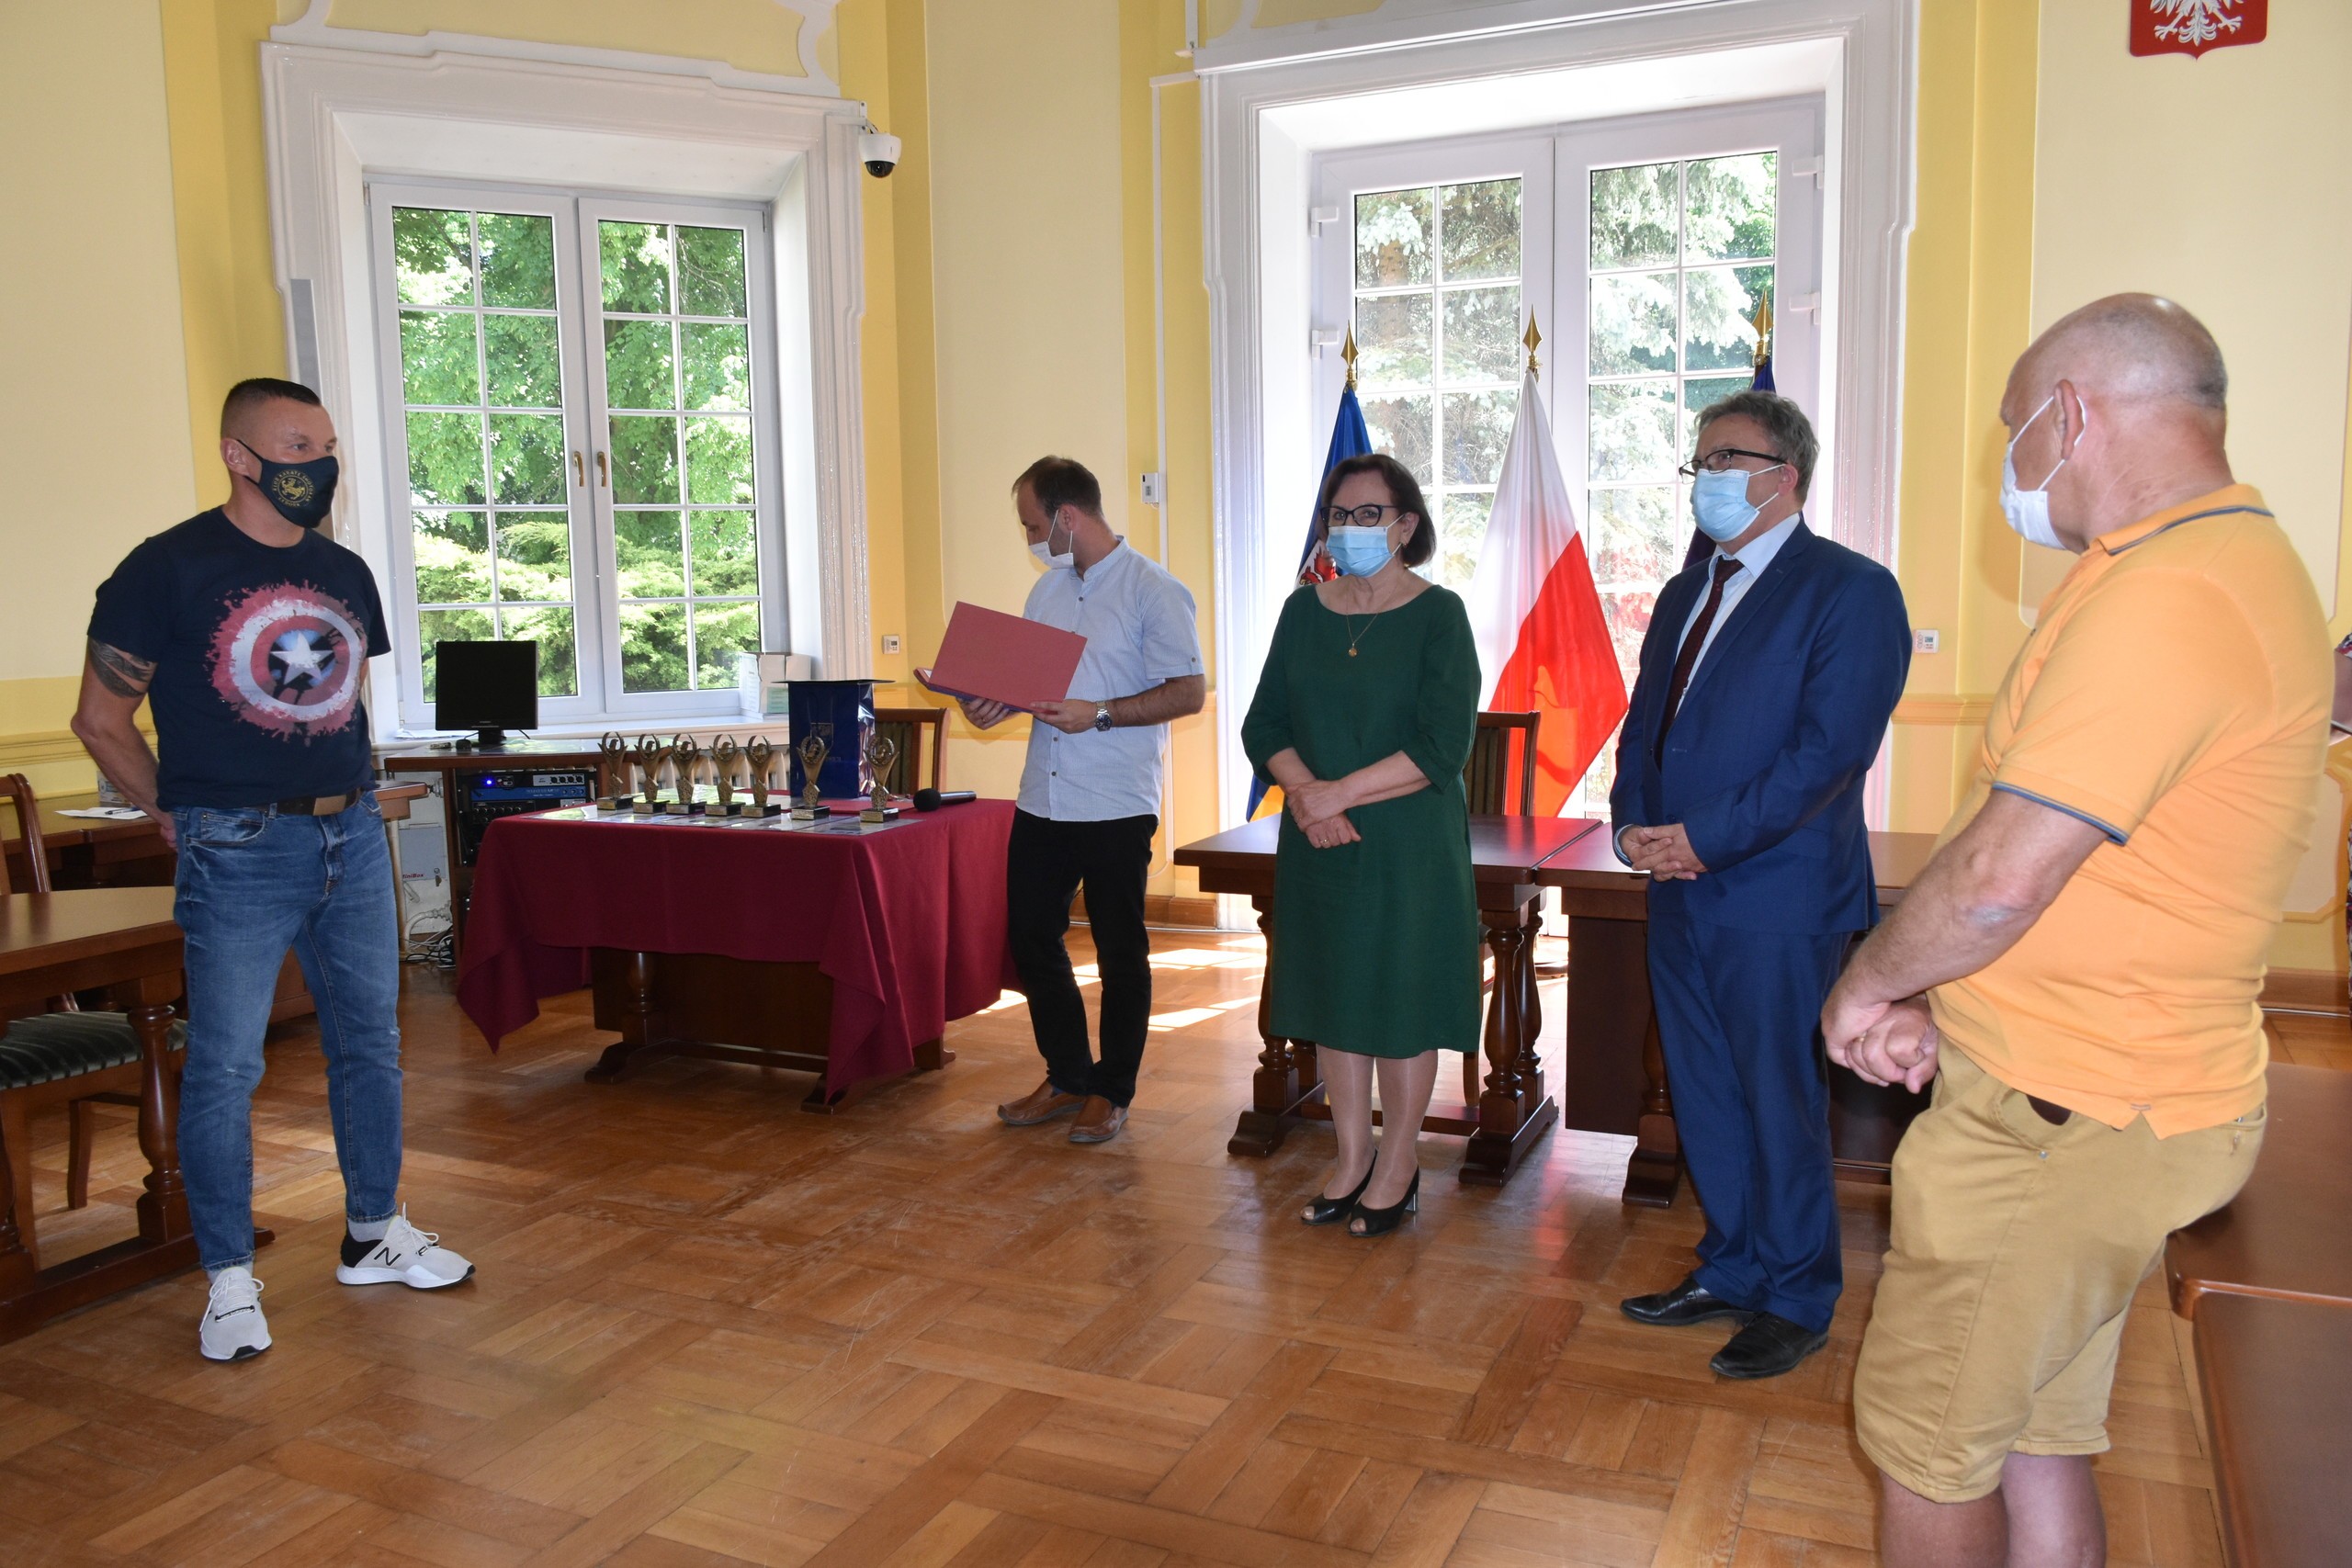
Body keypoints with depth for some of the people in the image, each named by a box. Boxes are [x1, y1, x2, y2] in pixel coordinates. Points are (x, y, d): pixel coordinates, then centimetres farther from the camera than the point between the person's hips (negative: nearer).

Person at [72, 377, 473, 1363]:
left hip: (353, 840, 6)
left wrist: (347, 799, 14)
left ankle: (375, 1235, 27)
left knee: (369, 1043, 12)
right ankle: (230, 1281, 14)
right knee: (224, 1068, -1)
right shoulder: (167, 569, -7)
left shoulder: (345, 574, 10)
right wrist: (179, 818, 0)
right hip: (239, 856, -6)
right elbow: (101, 720, -2)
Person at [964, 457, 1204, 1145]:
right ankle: (1068, 1077, 28)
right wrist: (995, 702, -3)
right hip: (1042, 799, 7)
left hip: (1115, 805, -7)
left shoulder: (1152, 590, -10)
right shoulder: (1048, 589, 13)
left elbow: (1190, 692, -14)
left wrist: (1098, 715, -21)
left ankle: (1112, 1093, 21)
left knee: (1120, 952, 6)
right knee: (1031, 938, 12)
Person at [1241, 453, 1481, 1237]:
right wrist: (1304, 791, -15)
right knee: (1334, 996, 11)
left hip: (1408, 843, -4)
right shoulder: (1304, 610, 7)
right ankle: (1352, 1156, 26)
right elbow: (1264, 725, 4)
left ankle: (1399, 1165, 21)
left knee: (1401, 997, 5)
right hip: (1317, 843, 4)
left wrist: (1338, 794, -17)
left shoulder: (1437, 615, -6)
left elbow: (1442, 747, -14)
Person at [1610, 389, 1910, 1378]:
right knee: (1704, 1098, 15)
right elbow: (1643, 725, 17)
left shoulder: (1850, 591, -8)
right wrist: (1632, 822, -2)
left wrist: (1707, 838, -18)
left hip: (1779, 897, -7)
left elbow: (1832, 748, -17)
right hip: (1681, 890, 7)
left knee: (1779, 1102, 4)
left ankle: (1795, 1302, 21)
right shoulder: (1684, 594, 16)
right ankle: (1731, 1270, 31)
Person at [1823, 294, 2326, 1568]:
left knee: (1925, 1435, 6)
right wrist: (1923, 997, 7)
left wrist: (1866, 984, -7)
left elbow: (1999, 880, -26)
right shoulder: (2241, 562, 12)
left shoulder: (2158, 601, -23)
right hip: (2103, 1093, 10)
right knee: (2035, 1434, 21)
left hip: (2060, 1118, -10)